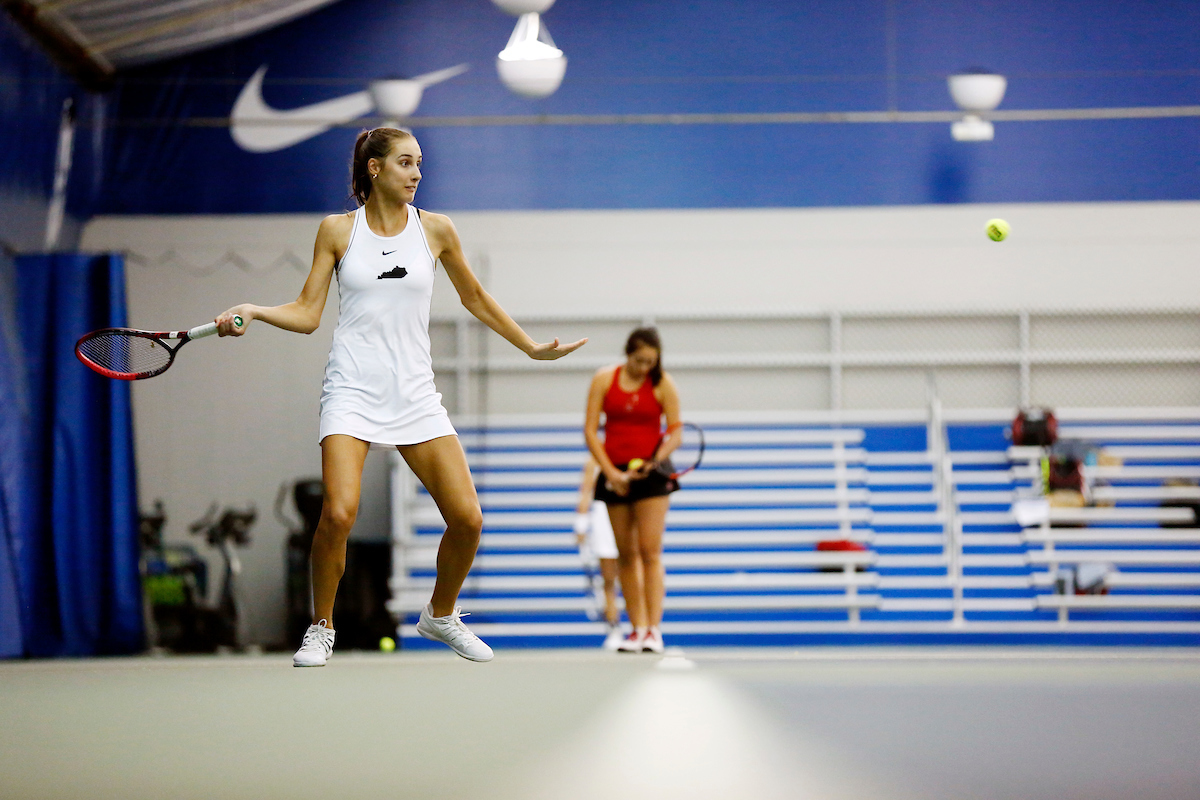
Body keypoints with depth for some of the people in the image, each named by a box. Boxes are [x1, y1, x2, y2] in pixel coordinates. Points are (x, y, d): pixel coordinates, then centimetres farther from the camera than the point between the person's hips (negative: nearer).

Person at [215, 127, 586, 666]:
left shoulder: (434, 229, 6)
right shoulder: (337, 230, 3)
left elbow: (475, 298, 19)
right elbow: (307, 314, 4)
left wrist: (533, 348, 21)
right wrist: (252, 312, -13)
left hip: (414, 394, 2)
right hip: (353, 391, -2)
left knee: (467, 519, -6)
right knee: (338, 514, -22)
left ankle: (440, 616, 23)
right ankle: (321, 629, 0)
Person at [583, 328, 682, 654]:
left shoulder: (663, 385, -3)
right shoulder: (604, 380, 1)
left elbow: (675, 432, -3)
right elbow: (590, 430, 0)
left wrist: (656, 460, -21)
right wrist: (610, 471, -9)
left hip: (651, 473, -3)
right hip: (615, 473, 3)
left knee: (650, 552, -11)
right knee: (625, 554, 4)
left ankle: (654, 630, -14)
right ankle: (637, 628, 8)